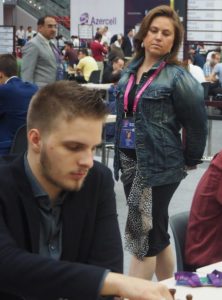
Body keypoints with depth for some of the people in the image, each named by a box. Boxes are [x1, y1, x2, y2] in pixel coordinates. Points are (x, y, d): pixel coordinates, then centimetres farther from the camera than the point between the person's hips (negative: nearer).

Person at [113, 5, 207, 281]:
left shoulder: (177, 77, -10)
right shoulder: (130, 71, 8)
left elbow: (197, 124, -8)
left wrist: (190, 161, 0)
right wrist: (120, 155, 14)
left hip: (159, 164, -7)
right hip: (130, 161, 7)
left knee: (143, 233, -2)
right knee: (155, 232, 16)